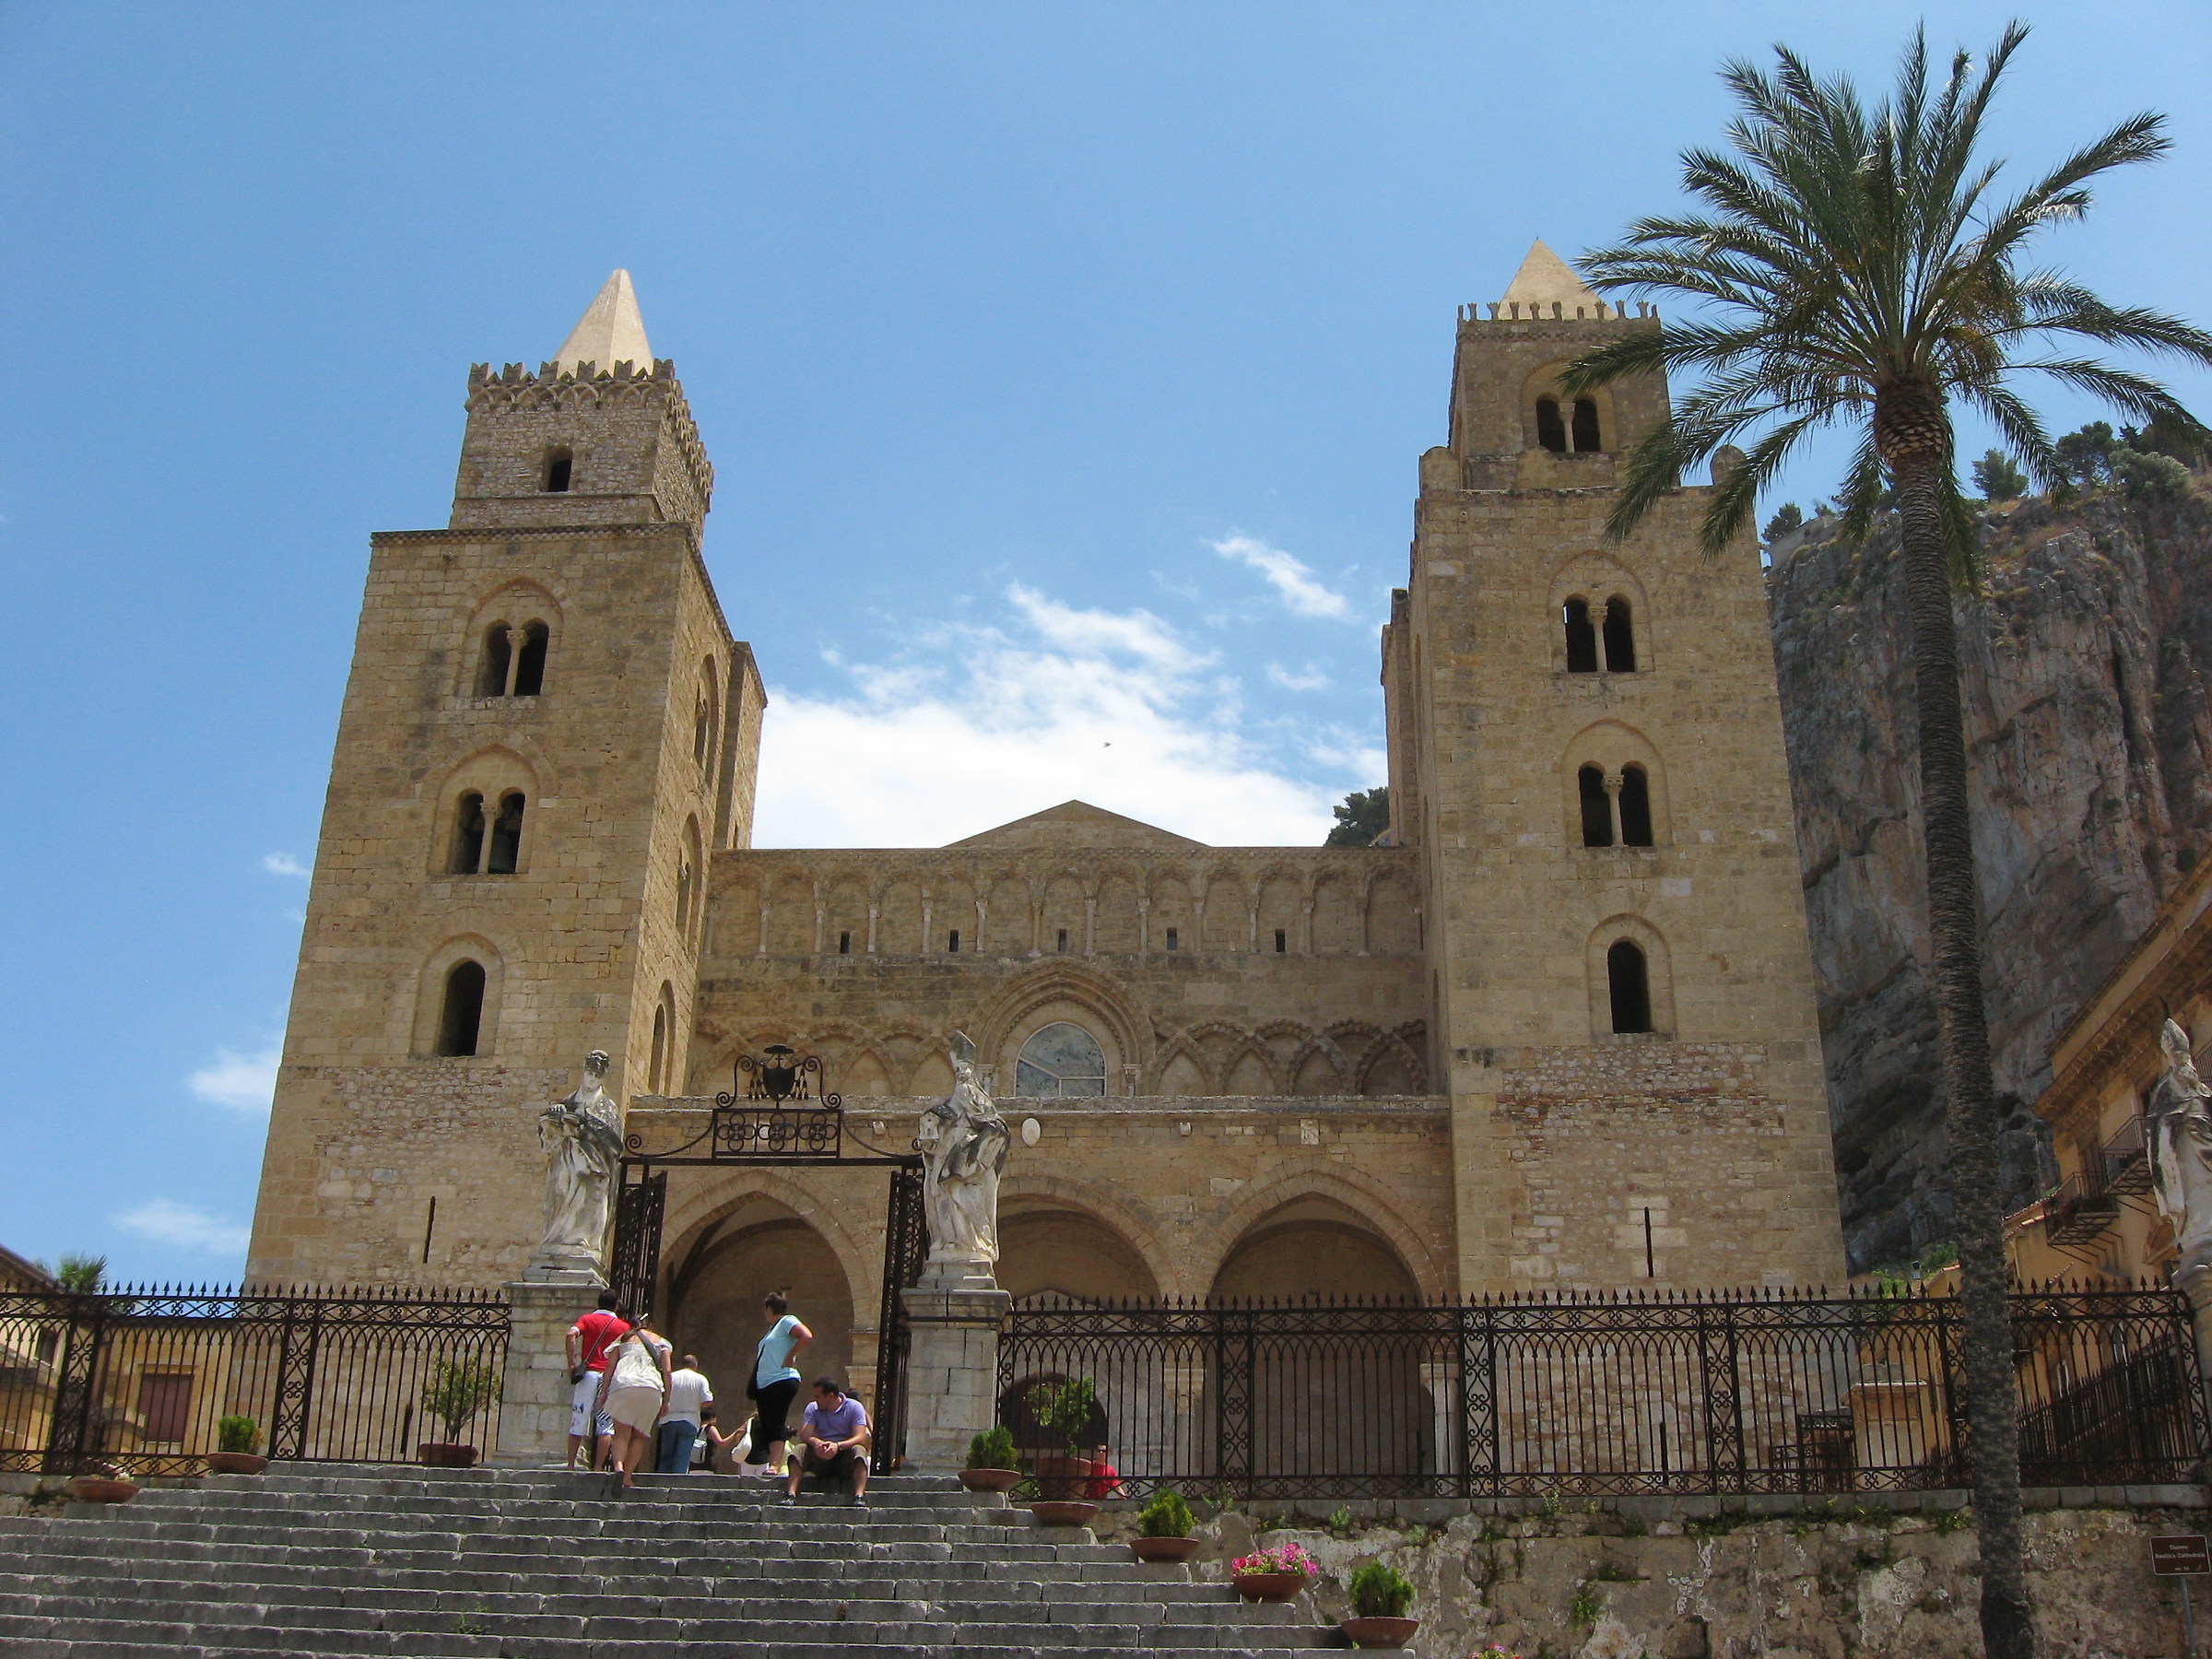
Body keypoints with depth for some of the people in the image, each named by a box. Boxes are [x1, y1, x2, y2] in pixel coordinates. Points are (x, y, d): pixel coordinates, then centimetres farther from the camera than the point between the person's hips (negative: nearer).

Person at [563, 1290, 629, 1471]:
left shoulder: (587, 1319, 10)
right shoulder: (623, 1326, 11)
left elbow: (572, 1334, -8)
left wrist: (571, 1364, -7)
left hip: (588, 1373, 1)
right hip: (611, 1377, 0)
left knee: (578, 1423, 4)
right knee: (606, 1426, 1)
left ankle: (570, 1465, 1)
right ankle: (598, 1468, -4)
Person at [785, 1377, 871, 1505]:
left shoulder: (854, 1407, -3)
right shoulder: (813, 1408, 6)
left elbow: (861, 1437, -17)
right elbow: (804, 1436, -10)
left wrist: (838, 1446, -35)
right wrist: (817, 1443, -34)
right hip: (820, 1458, 2)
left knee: (859, 1450, -33)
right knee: (799, 1449, -24)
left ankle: (859, 1496, -49)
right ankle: (790, 1494, -38)